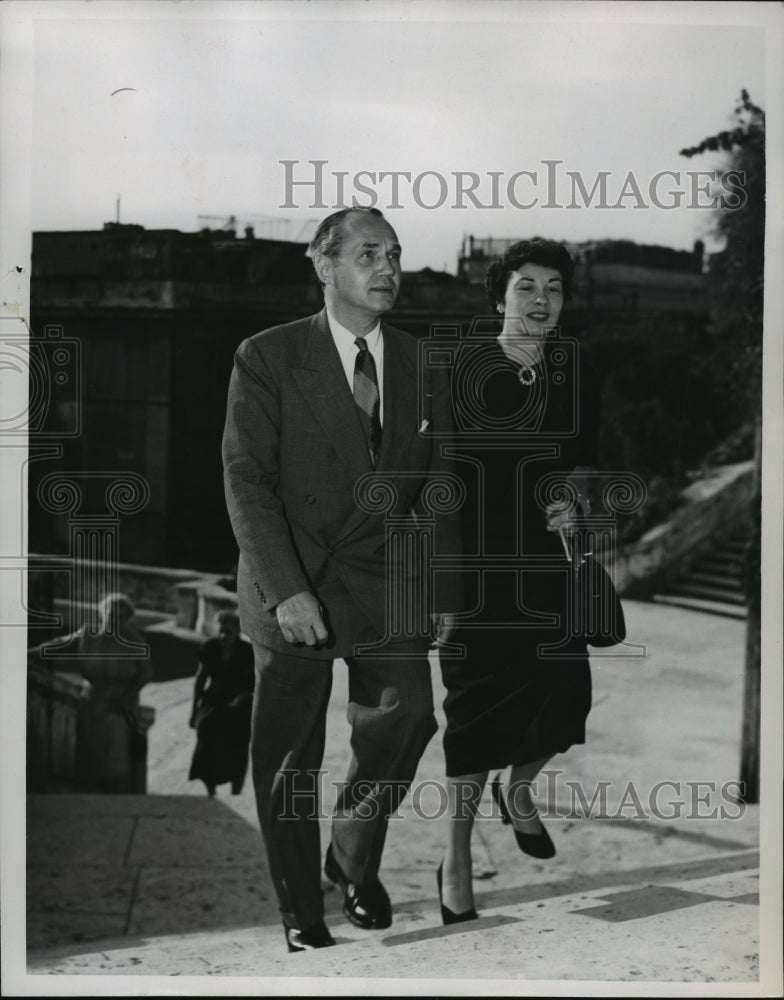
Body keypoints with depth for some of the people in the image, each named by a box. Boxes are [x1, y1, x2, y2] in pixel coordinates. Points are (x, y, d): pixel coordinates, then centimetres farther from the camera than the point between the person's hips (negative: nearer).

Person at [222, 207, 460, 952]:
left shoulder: (422, 368, 7)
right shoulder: (267, 358, -5)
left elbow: (436, 489, 10)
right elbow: (246, 481, -9)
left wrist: (440, 592, 5)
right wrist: (286, 590, -17)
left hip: (387, 583, 3)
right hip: (291, 586, -3)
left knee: (405, 721, -4)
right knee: (288, 756, 5)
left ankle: (354, 862, 25)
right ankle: (300, 910, 24)